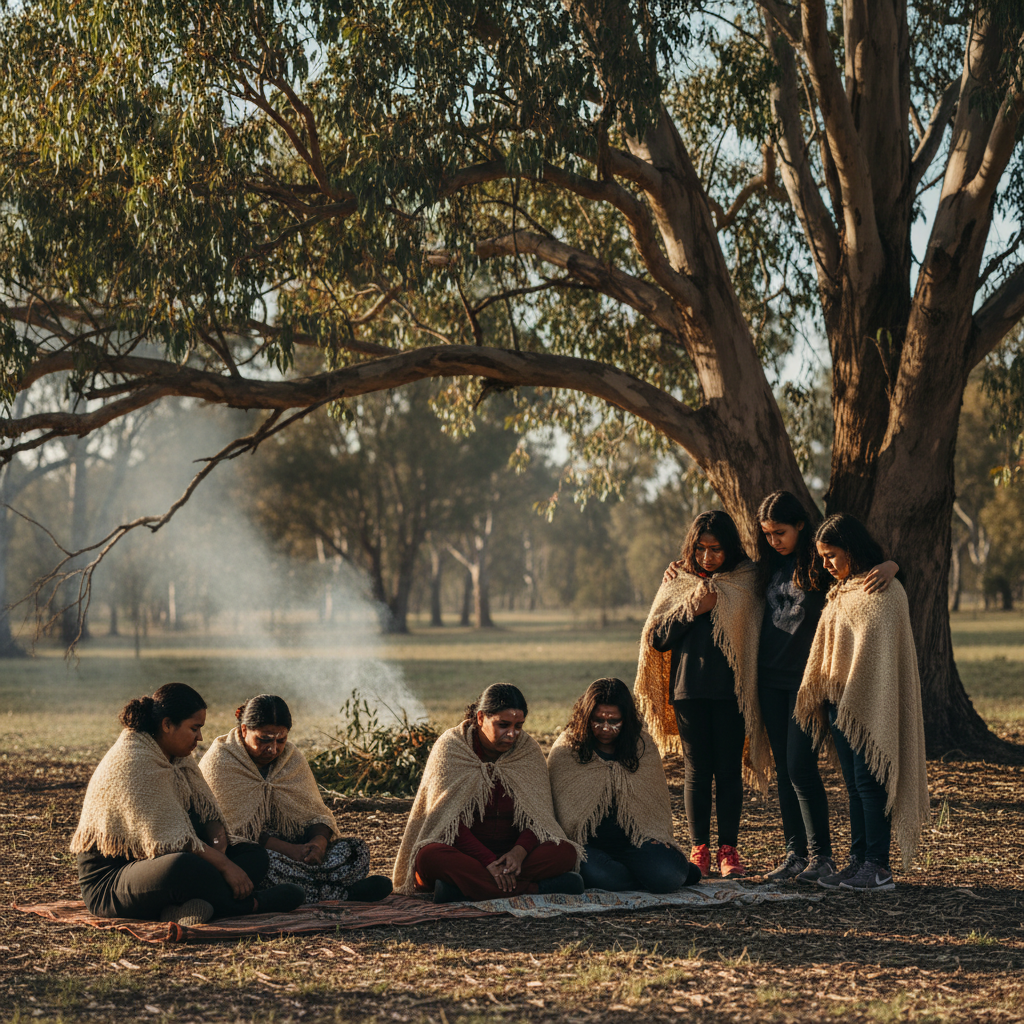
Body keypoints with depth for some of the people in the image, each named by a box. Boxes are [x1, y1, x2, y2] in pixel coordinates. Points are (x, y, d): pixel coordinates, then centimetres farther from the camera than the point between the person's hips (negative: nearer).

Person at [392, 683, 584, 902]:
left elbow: (538, 814, 0)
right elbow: (448, 819, -12)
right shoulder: (450, 747, -5)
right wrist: (488, 862, -25)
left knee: (566, 852, -24)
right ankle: (539, 888, -37)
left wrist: (520, 851, -22)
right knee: (429, 857, -37)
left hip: (511, 853, 3)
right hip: (463, 853, -3)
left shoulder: (528, 750, 5)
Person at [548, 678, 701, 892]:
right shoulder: (565, 750, -1)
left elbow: (657, 799, 15)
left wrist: (658, 837, 1)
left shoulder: (643, 745, 6)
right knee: (597, 875, -36)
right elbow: (560, 807, 2)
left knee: (667, 875, -29)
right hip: (588, 846, -1)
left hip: (635, 842, 1)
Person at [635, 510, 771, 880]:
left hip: (731, 689, -1)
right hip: (689, 687, 1)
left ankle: (728, 850, 7)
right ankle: (699, 850, 8)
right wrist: (692, 608, -8)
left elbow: (757, 633, 7)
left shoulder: (747, 582, 5)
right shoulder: (677, 583, 8)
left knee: (729, 770, 0)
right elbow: (656, 639, 3)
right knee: (697, 770, 1)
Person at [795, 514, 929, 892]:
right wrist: (825, 698, 15)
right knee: (854, 785, 9)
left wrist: (852, 699, -21)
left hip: (868, 703, -9)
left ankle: (878, 868, -5)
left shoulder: (882, 591, -12)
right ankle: (858, 861, 13)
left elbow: (875, 650, -18)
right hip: (840, 701, 9)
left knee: (868, 781, -8)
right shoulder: (840, 592, 17)